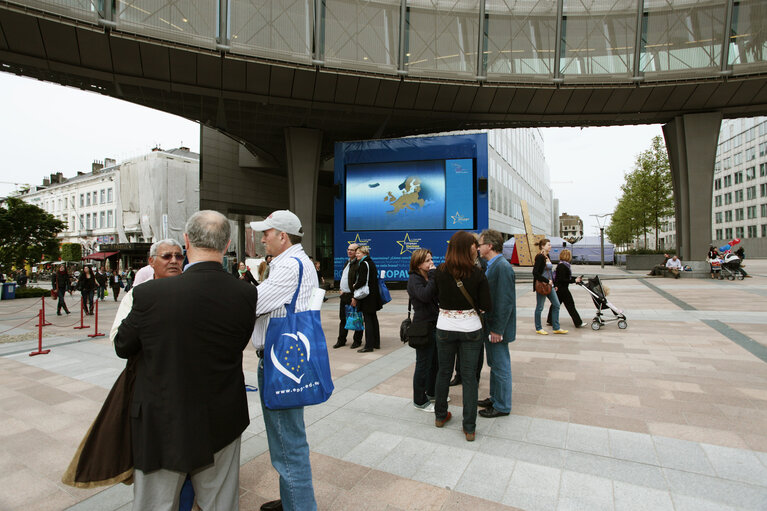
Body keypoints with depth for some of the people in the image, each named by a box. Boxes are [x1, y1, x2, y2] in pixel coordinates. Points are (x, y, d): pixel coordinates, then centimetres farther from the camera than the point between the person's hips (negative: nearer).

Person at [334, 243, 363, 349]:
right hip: (344, 295, 9)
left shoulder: (359, 264, -15)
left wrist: (355, 297, -23)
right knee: (343, 318, 14)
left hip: (353, 296, -9)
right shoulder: (347, 263, 16)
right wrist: (342, 291, 17)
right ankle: (341, 340, 24)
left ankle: (357, 341, 15)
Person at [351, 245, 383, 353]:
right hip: (374, 295, 9)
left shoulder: (364, 264, -14)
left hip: (366, 297, -9)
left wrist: (354, 287, -5)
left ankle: (369, 345, 0)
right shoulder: (371, 263, 14)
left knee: (368, 320, -4)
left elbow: (361, 282, -21)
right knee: (373, 318, 15)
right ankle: (376, 343, 23)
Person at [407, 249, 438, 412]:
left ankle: (431, 392, 36)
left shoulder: (429, 277, 13)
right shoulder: (414, 279, -13)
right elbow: (425, 296, -31)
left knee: (435, 361, 18)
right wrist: (433, 276, -23)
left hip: (434, 324, 8)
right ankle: (419, 401, 16)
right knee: (423, 364, 1)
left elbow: (439, 296, 8)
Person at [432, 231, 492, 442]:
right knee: (469, 376, 9)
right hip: (470, 328, -1)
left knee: (444, 371, 17)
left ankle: (440, 416, 34)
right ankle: (469, 428, 17)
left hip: (445, 327, 2)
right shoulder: (477, 274, -13)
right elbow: (487, 306, -11)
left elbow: (437, 297, 1)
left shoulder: (440, 272, -9)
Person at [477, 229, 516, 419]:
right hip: (489, 325, 10)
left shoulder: (503, 267, -20)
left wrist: (497, 330, -21)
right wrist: (489, 326, 14)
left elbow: (505, 301, -23)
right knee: (494, 365, 21)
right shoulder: (491, 266, 11)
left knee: (501, 366, 4)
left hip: (497, 328, -10)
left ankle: (502, 406, 19)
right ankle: (495, 398, 36)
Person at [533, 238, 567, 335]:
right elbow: (535, 272, -22)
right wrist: (547, 281, -18)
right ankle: (538, 328, 15)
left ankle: (556, 328, 18)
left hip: (549, 285, 9)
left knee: (556, 305, 9)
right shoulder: (540, 257, -15)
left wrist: (552, 282, 11)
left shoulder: (547, 256, 11)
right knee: (539, 307, 3)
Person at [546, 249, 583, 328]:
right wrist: (574, 281, -18)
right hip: (562, 288, -10)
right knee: (570, 305, -2)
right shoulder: (562, 266, -20)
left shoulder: (563, 265, 11)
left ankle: (550, 320, 20)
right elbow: (562, 280, -23)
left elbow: (567, 277, 20)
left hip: (558, 288, 10)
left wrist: (576, 278, 17)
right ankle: (578, 323, 5)